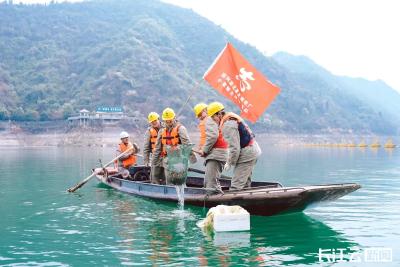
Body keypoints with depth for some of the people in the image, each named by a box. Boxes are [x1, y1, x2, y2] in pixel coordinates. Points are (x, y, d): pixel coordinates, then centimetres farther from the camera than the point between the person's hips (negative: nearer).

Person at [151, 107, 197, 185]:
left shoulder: (180, 128, -4)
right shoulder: (162, 131, 15)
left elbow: (187, 144, -13)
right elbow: (157, 148, 19)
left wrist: (192, 156, -21)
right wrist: (153, 161, 19)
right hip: (166, 159, 6)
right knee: (169, 181, 10)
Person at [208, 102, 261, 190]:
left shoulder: (227, 125, -19)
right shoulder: (233, 118, 13)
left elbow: (234, 148, -22)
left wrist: (229, 163, -9)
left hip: (246, 155, -11)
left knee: (236, 186, -10)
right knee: (245, 184, 18)